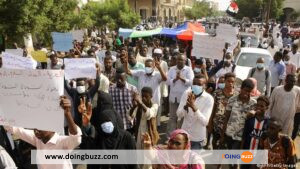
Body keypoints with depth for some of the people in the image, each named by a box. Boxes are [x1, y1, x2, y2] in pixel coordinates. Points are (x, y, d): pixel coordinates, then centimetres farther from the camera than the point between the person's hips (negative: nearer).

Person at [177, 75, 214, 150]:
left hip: (197, 138, -3)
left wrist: (194, 107, -37)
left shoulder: (209, 99, -16)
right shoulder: (186, 93, -6)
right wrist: (186, 105, -29)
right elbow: (179, 115, -9)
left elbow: (205, 122, -24)